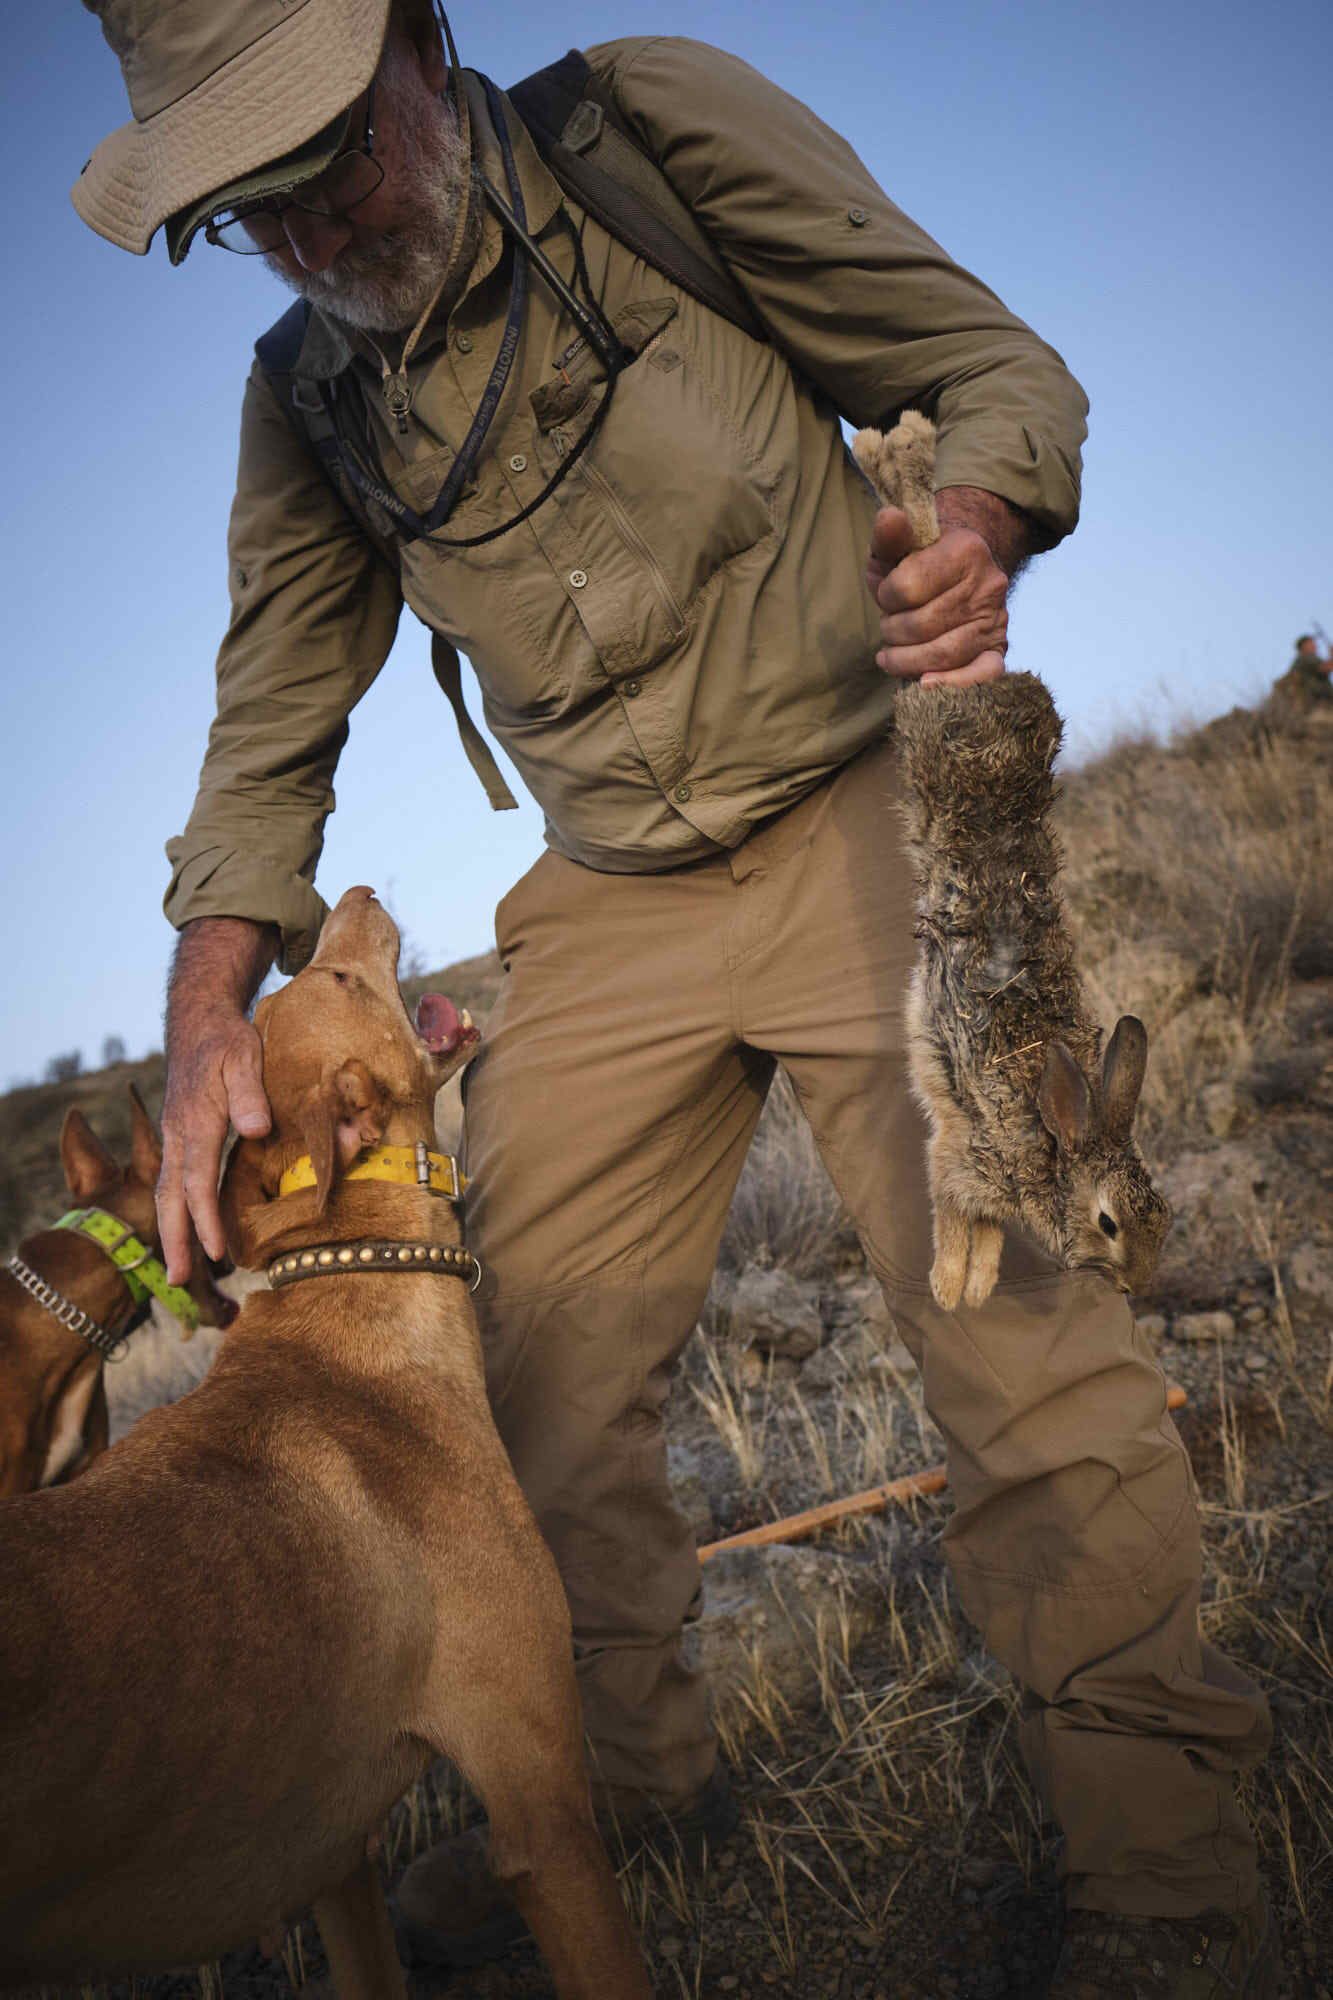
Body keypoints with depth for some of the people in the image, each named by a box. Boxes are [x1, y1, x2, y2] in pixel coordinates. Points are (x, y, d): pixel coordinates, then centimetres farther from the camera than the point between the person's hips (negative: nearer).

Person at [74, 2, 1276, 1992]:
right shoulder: (305, 407, 5)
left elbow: (994, 361, -3)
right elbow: (271, 729, 7)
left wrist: (971, 537, -27)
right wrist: (212, 1009, -9)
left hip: (857, 818, -4)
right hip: (610, 910, 5)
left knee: (1020, 1316, -15)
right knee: (543, 1367, 4)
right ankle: (618, 1773, 28)